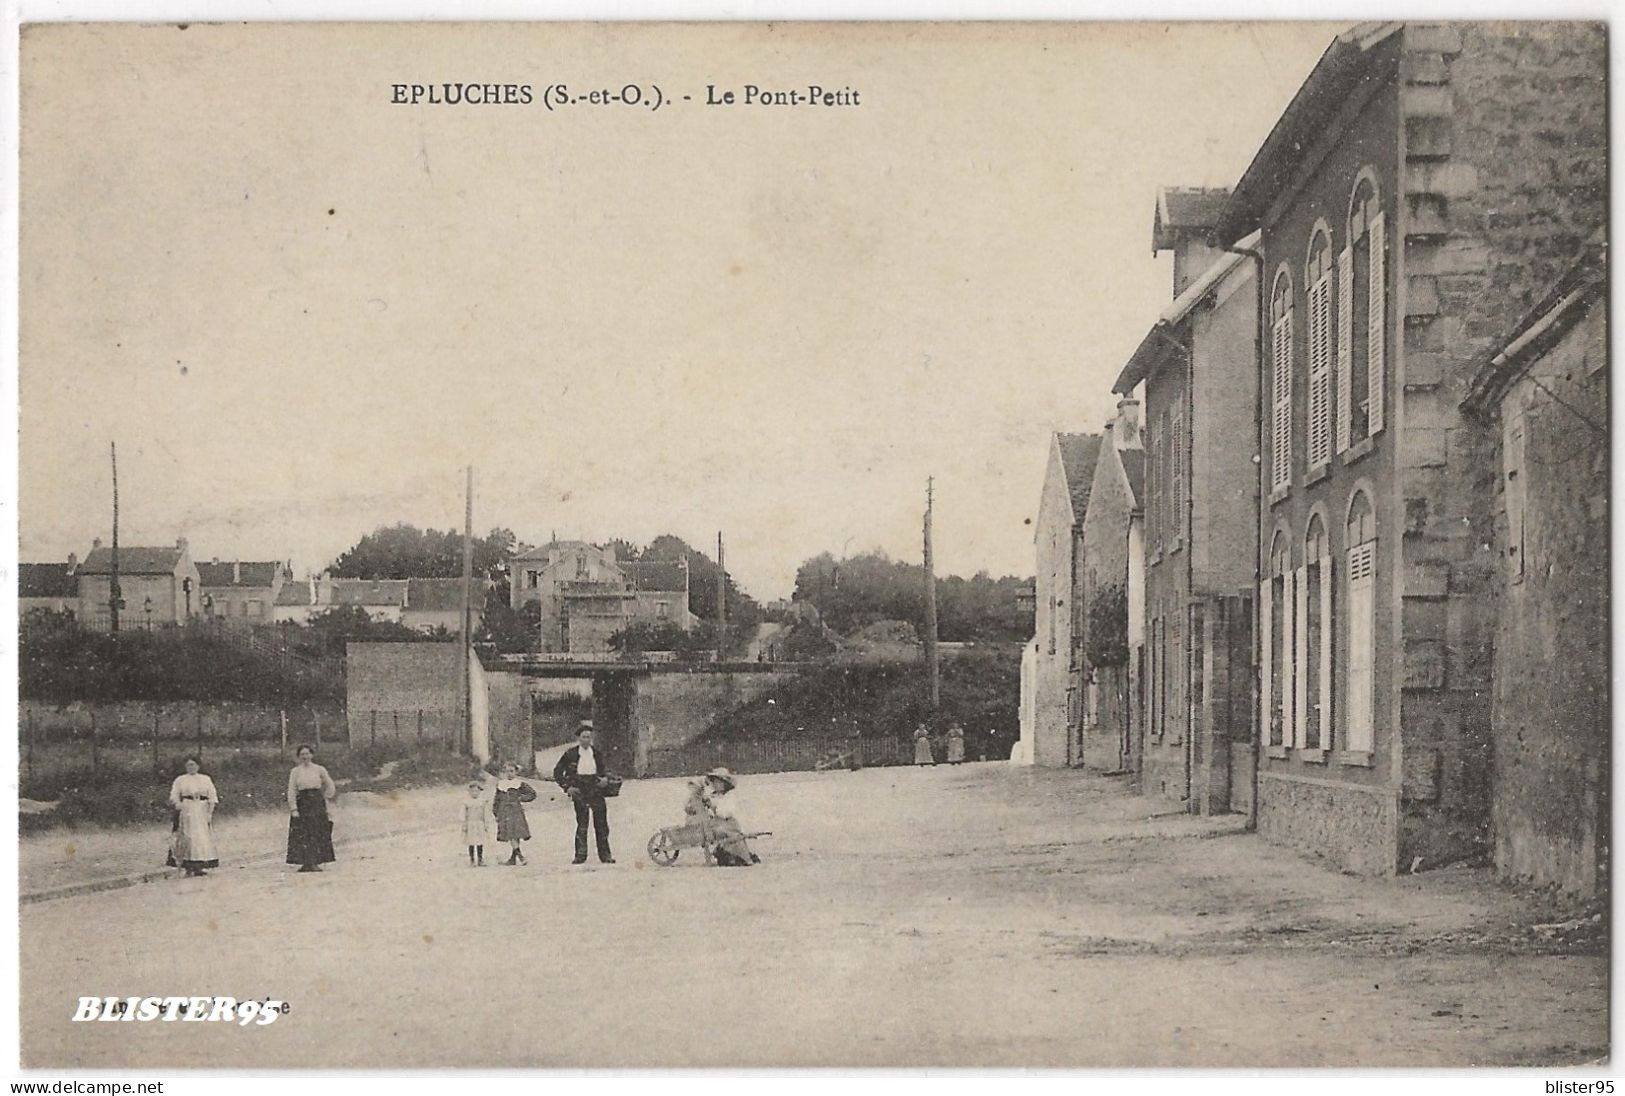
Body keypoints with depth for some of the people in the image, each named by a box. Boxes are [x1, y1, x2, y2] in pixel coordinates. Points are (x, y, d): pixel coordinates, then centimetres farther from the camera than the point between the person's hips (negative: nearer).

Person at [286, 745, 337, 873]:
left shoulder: (319, 770, 5)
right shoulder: (295, 771, 4)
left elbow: (330, 786, 15)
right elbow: (291, 791, 0)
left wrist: (325, 798, 8)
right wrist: (293, 809, -7)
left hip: (317, 803, 0)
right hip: (302, 804, 0)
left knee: (317, 833, -4)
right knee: (302, 834, -4)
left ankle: (315, 863, 0)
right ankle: (306, 863, -2)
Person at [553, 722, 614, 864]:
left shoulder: (596, 753, 10)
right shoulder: (570, 754, 0)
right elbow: (557, 772, 5)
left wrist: (604, 778, 2)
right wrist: (567, 787, -3)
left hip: (596, 790, 2)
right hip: (579, 792, -2)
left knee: (601, 823, -1)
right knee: (582, 823, -4)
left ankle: (605, 854, 4)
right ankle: (580, 855, 3)